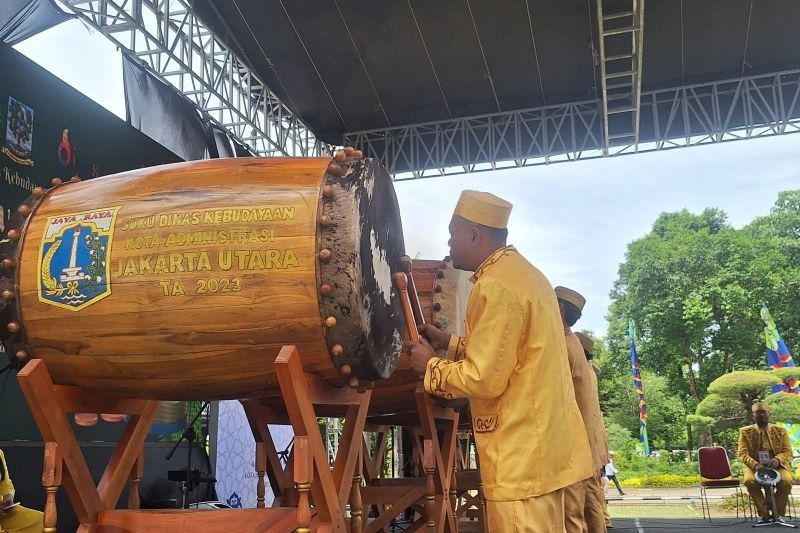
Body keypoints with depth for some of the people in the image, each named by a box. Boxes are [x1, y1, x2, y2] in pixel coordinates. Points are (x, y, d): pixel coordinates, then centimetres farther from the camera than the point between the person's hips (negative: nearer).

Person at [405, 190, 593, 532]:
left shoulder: (495, 285, -18)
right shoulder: (523, 273, 14)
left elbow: (485, 379, -20)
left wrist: (431, 367, -5)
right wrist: (451, 343, 16)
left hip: (522, 455, -10)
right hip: (543, 445, 10)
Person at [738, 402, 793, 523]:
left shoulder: (781, 431, 10)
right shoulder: (745, 432, 7)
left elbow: (788, 452, 2)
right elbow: (743, 454, -2)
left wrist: (777, 460, -22)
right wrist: (755, 464, -24)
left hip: (777, 466, 1)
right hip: (755, 467, 0)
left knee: (786, 481, -32)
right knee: (749, 481, -33)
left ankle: (778, 514, -12)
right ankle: (764, 514, -16)